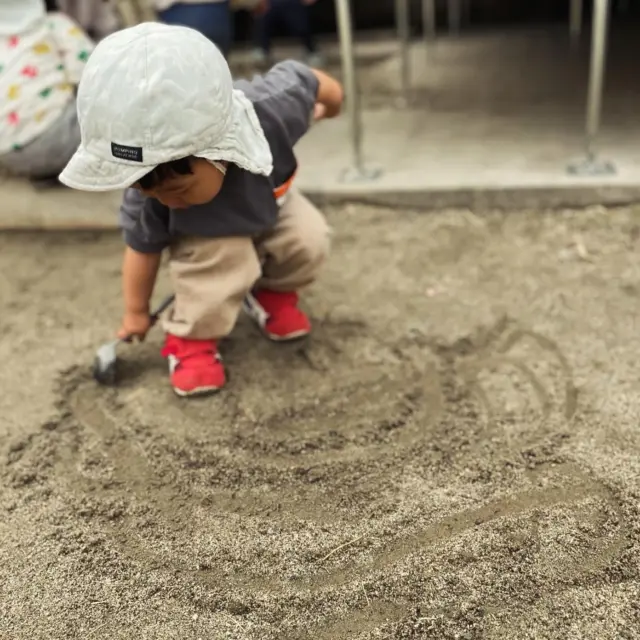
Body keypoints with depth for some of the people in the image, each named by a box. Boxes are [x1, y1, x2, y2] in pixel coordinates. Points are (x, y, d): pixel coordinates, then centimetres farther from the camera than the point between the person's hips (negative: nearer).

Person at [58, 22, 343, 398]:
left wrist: (331, 103, 3)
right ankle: (192, 336, -3)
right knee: (221, 260, -29)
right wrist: (136, 313, -2)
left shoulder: (270, 111, -42)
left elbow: (305, 79, -20)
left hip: (268, 204, 3)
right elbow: (143, 249, -18)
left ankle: (271, 290, 12)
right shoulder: (148, 197, -37)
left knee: (309, 243, -19)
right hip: (206, 232, -2)